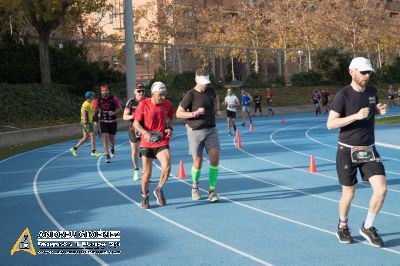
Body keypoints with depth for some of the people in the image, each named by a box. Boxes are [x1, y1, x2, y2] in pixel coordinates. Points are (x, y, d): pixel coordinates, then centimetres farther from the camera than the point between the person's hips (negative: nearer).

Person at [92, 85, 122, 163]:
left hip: (112, 121, 0)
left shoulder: (113, 98, -3)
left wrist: (114, 112, -18)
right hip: (103, 121, 0)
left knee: (112, 138, 11)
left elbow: (120, 108, -1)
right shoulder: (98, 100, 0)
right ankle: (107, 157, -10)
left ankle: (112, 148, 46)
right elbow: (95, 110, 8)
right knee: (105, 138, -11)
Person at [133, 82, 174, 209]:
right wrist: (145, 133, -23)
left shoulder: (167, 104, -1)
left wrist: (169, 128, 1)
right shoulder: (143, 104, -10)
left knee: (167, 167, -20)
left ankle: (159, 190, 7)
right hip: (147, 143, -2)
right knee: (147, 173, 3)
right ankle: (145, 196, 28)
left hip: (162, 142, 2)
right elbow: (136, 123, -6)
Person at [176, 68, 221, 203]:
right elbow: (178, 113, -11)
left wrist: (217, 110, 20)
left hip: (211, 130, 4)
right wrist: (194, 113, -22)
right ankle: (195, 186, 30)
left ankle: (212, 191, 0)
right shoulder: (190, 95, -10)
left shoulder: (211, 90, 5)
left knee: (215, 158, -9)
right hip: (196, 131, -4)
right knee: (198, 162, 2)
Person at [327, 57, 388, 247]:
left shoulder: (372, 91, 3)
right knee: (349, 194, 5)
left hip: (369, 150, 5)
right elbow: (330, 124, -17)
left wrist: (381, 110, 0)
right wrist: (355, 116, -27)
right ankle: (342, 226, 34)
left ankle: (367, 227, 13)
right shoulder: (343, 95, -14)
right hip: (348, 151, -4)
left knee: (381, 189, -8)